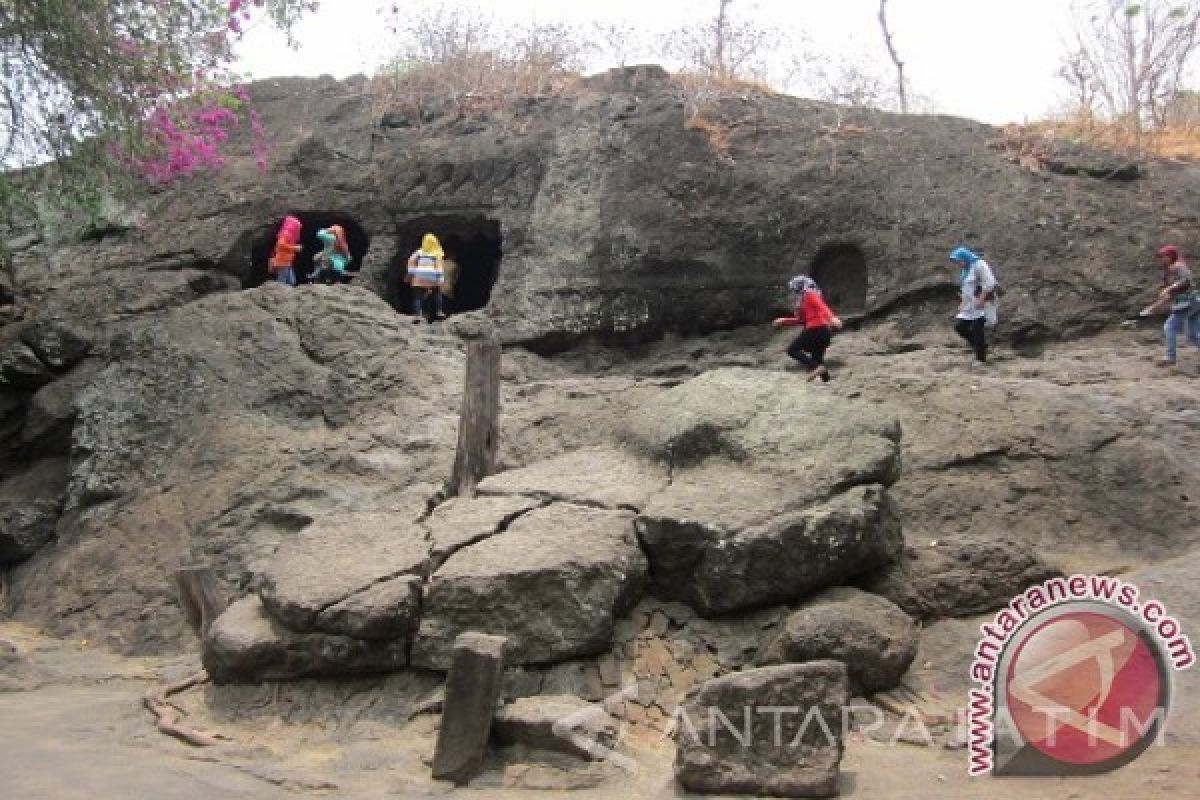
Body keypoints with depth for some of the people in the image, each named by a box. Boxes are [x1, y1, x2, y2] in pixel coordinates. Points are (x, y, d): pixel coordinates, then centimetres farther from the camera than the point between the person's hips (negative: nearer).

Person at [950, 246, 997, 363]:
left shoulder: (979, 265, -10)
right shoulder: (964, 271, 19)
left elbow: (990, 283, -19)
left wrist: (981, 299, -22)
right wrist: (963, 303, 14)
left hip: (981, 305, -9)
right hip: (970, 306, 9)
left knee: (977, 330, -9)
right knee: (959, 326, 1)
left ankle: (981, 359, -2)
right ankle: (979, 346, 14)